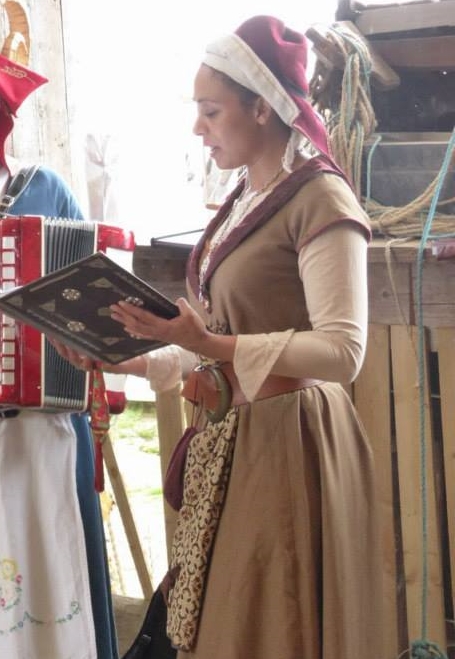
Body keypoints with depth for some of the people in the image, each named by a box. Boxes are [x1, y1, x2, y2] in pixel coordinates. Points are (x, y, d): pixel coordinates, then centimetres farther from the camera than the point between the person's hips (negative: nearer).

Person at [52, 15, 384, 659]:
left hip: (287, 443, -8)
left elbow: (342, 352, -19)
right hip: (226, 445, 8)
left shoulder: (319, 198, -11)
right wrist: (123, 361, 7)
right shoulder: (244, 203, 13)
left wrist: (209, 343, -24)